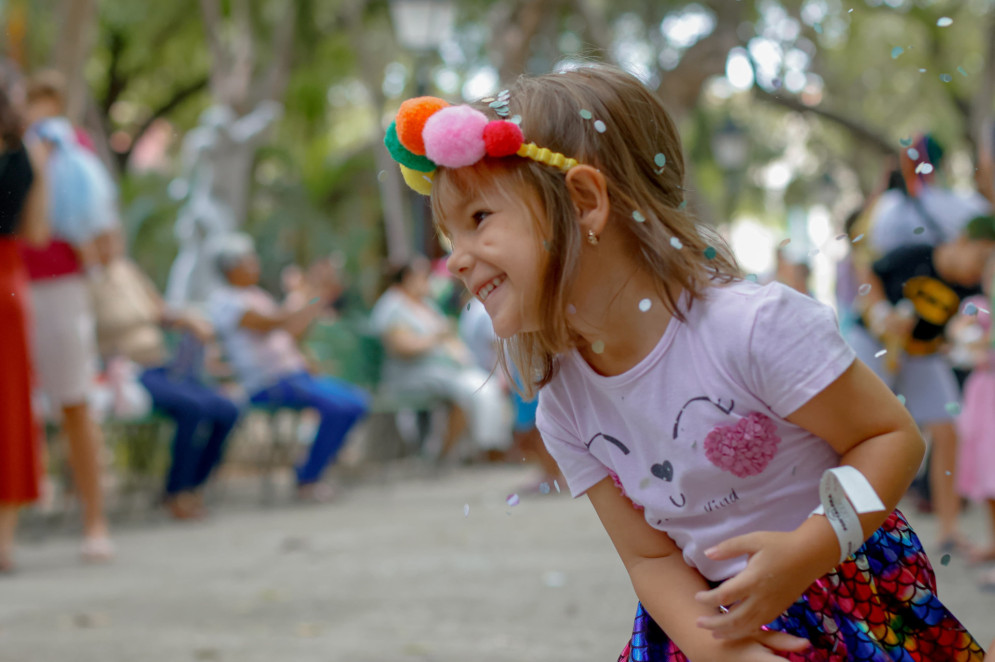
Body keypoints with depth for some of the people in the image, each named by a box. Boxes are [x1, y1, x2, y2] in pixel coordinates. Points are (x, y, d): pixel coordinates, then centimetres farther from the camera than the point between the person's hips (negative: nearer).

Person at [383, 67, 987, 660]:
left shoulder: (754, 325, -24)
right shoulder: (563, 408, -5)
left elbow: (894, 436, -15)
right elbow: (651, 557, -1)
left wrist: (808, 549, -28)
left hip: (855, 608, -5)